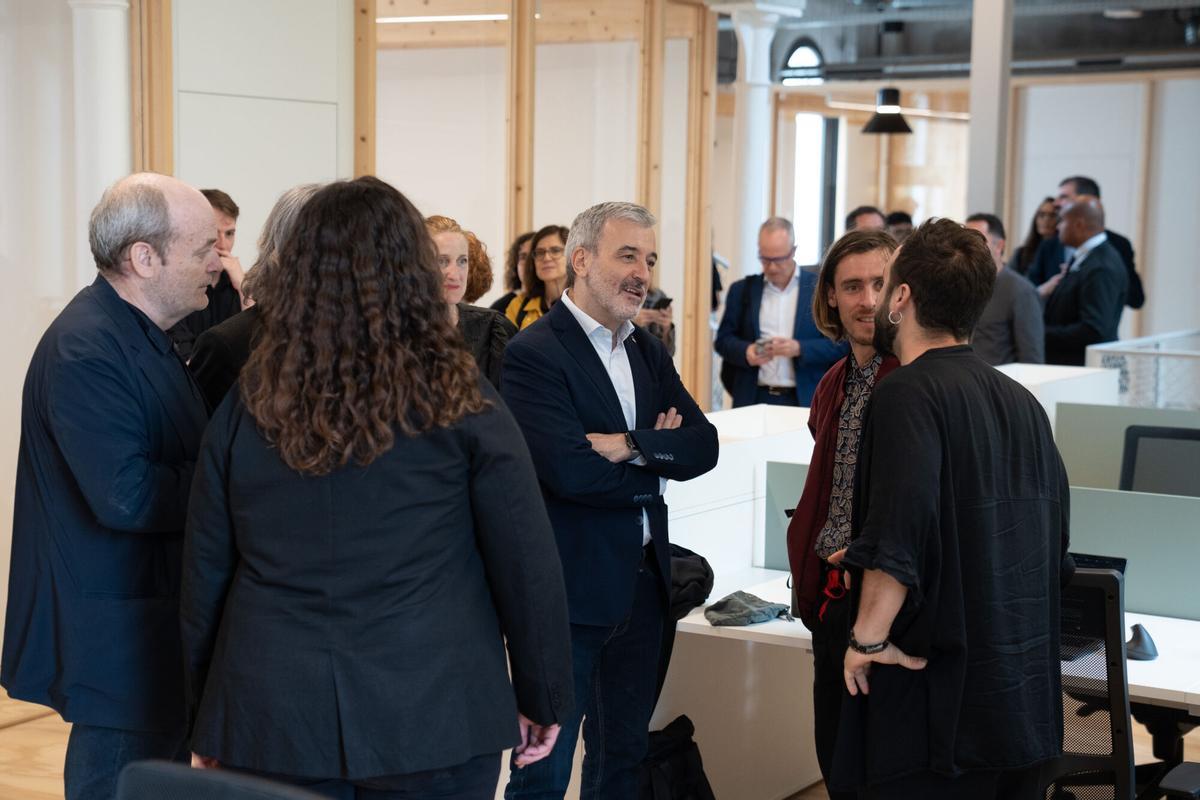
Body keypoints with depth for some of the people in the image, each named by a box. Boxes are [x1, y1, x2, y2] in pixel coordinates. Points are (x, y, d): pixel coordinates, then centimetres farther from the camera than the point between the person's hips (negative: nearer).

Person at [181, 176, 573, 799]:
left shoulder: (245, 407, 0)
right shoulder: (460, 405, -7)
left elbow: (204, 576, 4)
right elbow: (527, 567, -7)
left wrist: (206, 722, 15)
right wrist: (542, 700, 5)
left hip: (269, 723, 2)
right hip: (428, 723, -2)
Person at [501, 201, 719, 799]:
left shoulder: (650, 353, 12)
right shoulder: (534, 353, -13)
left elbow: (703, 446, 1)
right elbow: (570, 471, -24)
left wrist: (632, 446, -17)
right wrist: (657, 461, -9)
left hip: (643, 585, 8)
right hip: (569, 588, -8)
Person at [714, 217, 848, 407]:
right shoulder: (742, 290, 9)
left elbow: (841, 344, -1)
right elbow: (723, 339, 10)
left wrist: (799, 348, -16)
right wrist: (745, 352, -11)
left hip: (804, 400, -1)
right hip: (752, 399, 2)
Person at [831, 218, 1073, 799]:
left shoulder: (909, 394, -15)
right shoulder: (1022, 401, 10)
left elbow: (895, 539, -27)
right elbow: (1056, 543, 17)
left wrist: (869, 637, -16)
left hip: (936, 703, -8)